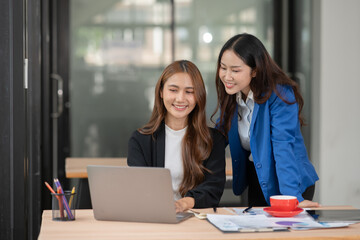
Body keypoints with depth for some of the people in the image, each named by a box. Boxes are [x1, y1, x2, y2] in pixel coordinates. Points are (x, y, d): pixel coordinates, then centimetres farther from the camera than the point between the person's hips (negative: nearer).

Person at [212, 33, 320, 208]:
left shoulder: (280, 95, -22)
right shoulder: (231, 96, -3)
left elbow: (283, 147, -30)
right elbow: (219, 135, 9)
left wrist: (292, 196, -38)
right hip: (256, 181, 6)